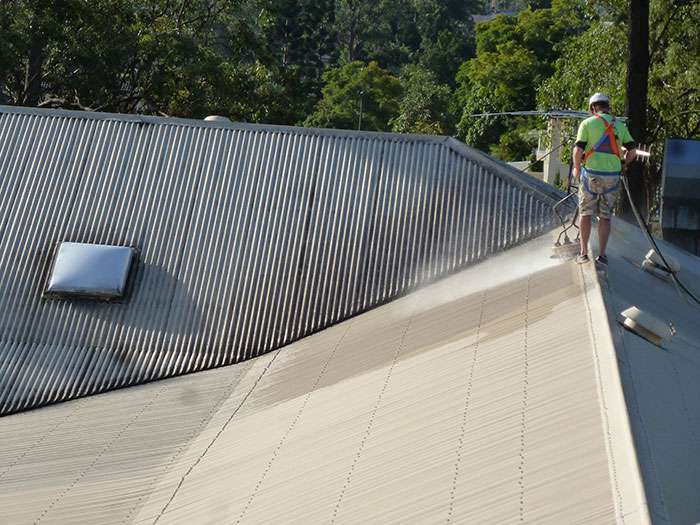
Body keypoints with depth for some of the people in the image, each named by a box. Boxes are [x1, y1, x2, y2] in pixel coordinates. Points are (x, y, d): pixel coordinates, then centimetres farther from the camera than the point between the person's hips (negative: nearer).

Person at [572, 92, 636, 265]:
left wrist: (576, 168, 6)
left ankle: (583, 253, 9)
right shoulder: (620, 125, 9)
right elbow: (632, 151, 7)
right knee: (605, 217, 8)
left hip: (591, 174, -2)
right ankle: (602, 255, 7)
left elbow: (578, 150, -10)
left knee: (586, 214, 9)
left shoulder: (587, 123, -1)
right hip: (612, 176, 2)